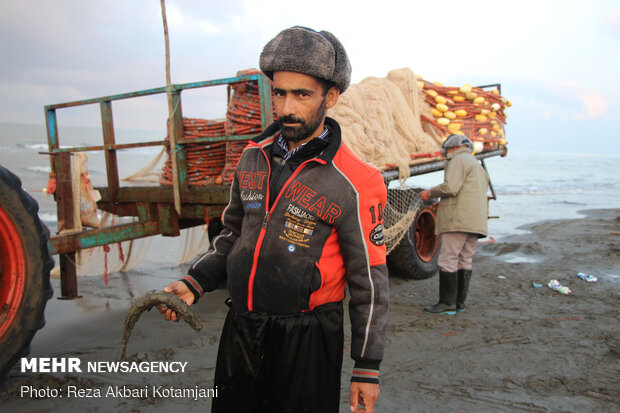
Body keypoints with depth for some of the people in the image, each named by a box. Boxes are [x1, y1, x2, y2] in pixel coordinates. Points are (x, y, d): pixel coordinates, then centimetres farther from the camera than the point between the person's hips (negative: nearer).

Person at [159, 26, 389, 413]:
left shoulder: (353, 183, -15)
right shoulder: (254, 157, 2)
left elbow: (370, 281, -11)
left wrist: (367, 368, -7)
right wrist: (195, 283, -1)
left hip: (305, 341, -5)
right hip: (240, 328, 6)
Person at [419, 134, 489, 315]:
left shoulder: (459, 160, -3)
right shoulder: (478, 166, 28)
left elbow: (450, 187, -16)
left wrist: (430, 193, -4)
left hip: (458, 220, -10)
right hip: (476, 223, 10)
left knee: (448, 260, -9)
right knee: (465, 261, 10)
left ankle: (447, 303, -9)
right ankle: (460, 302, 12)